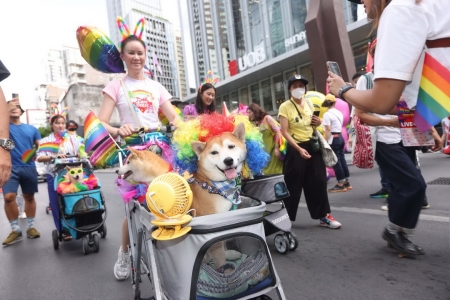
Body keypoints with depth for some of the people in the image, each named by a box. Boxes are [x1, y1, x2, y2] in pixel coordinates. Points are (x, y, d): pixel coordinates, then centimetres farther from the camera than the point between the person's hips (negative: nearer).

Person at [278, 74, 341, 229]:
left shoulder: (309, 103, 8)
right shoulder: (284, 107, -9)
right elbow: (285, 132, -15)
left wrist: (318, 123, -1)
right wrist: (299, 149, -24)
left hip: (313, 145, 5)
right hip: (295, 149, -5)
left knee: (319, 181, 7)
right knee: (293, 185, 1)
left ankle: (324, 216, 18)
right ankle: (287, 218, 15)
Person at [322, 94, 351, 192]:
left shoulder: (327, 114, -11)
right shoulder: (339, 113, 13)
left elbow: (328, 130, -16)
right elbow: (339, 126, 12)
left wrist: (326, 143, -16)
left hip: (333, 139, -8)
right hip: (340, 137, 8)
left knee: (336, 162, -2)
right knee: (342, 160, 12)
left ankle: (340, 185, 4)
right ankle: (346, 182, 20)